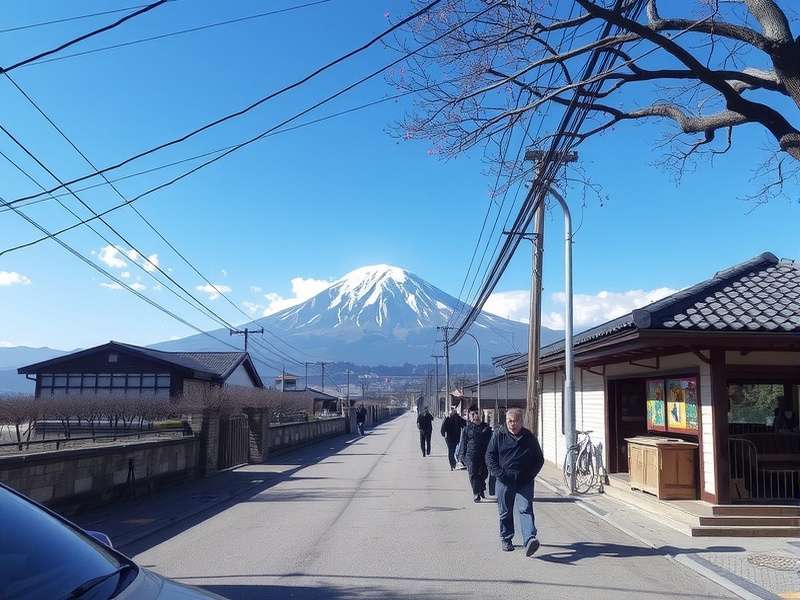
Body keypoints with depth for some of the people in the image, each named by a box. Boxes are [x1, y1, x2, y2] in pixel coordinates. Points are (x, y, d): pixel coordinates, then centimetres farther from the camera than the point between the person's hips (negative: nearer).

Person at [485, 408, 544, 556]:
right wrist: (499, 473, -9)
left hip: (525, 482, 0)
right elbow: (490, 456, 2)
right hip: (504, 481, 0)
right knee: (505, 512, 10)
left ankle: (530, 539, -21)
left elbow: (539, 459, 12)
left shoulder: (529, 437, 3)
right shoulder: (499, 435, 0)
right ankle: (506, 539, 27)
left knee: (526, 510, -13)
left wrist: (530, 475, -1)